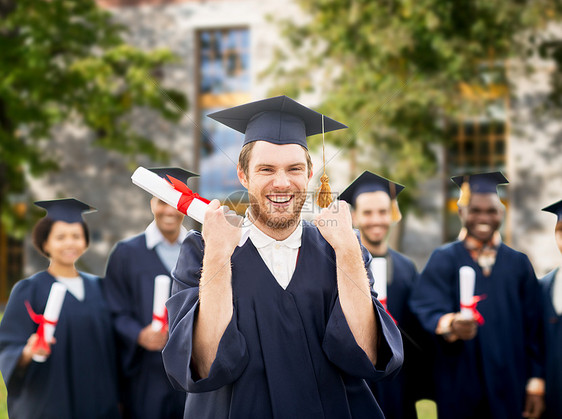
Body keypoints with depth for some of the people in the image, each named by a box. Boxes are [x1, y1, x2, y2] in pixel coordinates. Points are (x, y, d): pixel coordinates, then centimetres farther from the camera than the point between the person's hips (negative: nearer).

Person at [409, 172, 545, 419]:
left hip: (510, 388, 2)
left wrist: (535, 383, -2)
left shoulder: (518, 264, 9)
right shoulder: (444, 260, 2)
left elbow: (532, 328, 6)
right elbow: (429, 308, -13)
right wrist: (450, 324, -36)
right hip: (460, 387, -2)